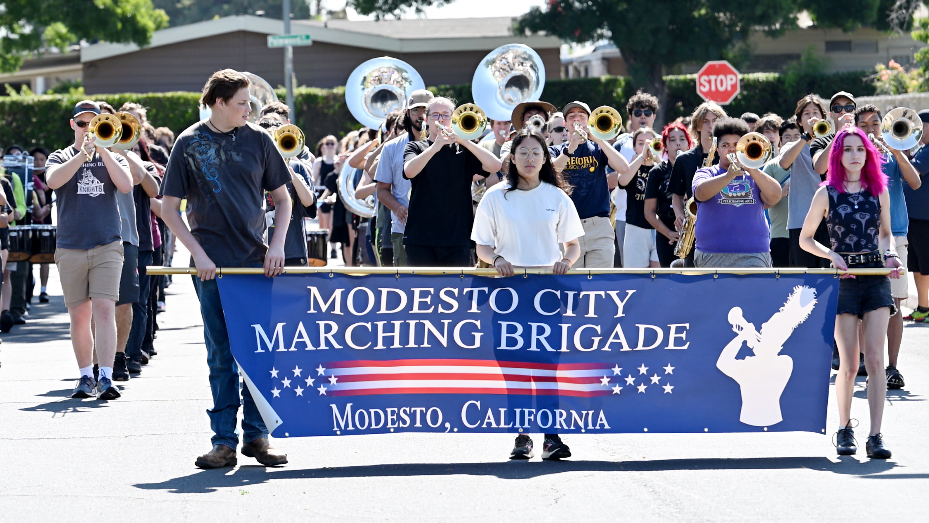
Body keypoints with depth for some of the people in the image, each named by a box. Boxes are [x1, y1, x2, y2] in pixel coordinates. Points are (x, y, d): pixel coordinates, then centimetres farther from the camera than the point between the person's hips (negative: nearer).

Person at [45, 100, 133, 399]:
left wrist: (103, 150, -10)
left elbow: (126, 185, -7)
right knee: (79, 316, 4)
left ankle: (106, 378, -19)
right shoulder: (61, 158, 10)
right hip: (70, 249, 1)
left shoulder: (112, 157, 12)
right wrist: (83, 155, -22)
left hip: (107, 247, -1)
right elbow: (53, 181, -13)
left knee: (105, 310, -13)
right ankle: (86, 377, 15)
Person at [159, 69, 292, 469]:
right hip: (213, 266, -2)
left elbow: (282, 198, 12)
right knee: (221, 356, 1)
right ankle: (224, 442, 4)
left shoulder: (257, 139, 5)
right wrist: (198, 253, -9)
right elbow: (169, 209, 1)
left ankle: (256, 434, 11)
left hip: (256, 262, 2)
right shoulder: (190, 143, 0)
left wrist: (277, 246, -2)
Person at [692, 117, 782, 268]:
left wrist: (753, 170, -15)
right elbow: (701, 193, -13)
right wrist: (729, 176, -27)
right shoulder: (706, 174, 10)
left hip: (753, 257, 0)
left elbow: (774, 196, -4)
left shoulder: (757, 176, 15)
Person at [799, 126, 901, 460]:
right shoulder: (827, 193, 2)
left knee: (875, 358, -9)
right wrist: (833, 255, -8)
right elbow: (805, 239, 8)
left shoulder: (879, 191, 8)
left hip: (876, 277, 1)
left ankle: (875, 435, -10)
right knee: (849, 363, 0)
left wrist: (890, 253, 1)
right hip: (843, 279, -1)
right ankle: (844, 429, 20)